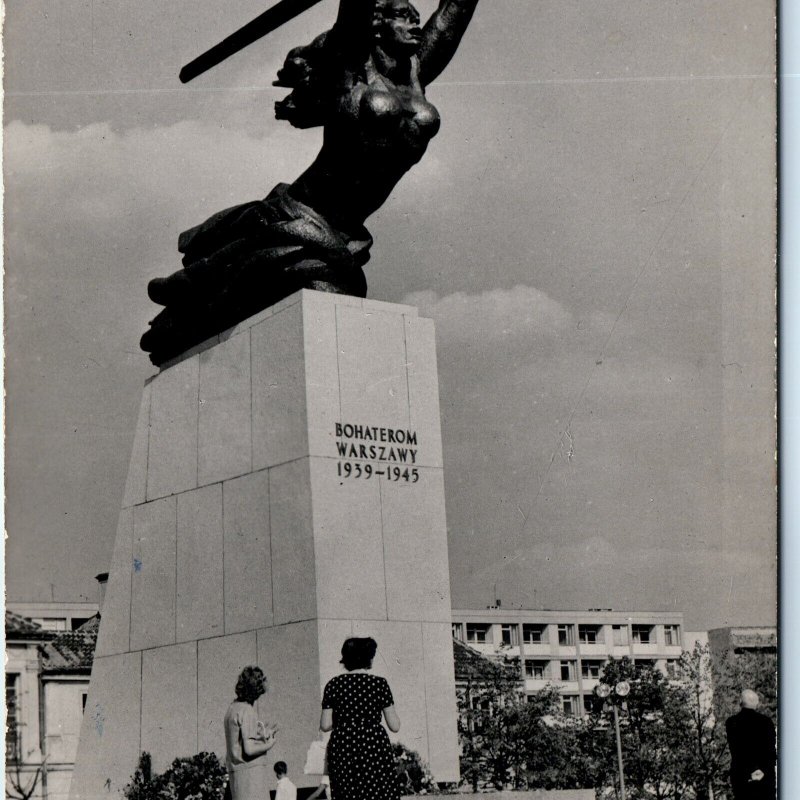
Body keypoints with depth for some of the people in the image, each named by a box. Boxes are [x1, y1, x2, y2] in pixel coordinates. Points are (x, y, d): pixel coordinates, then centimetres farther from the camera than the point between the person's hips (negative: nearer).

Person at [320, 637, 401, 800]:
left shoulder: (333, 684, 6)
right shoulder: (379, 683, 1)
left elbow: (325, 725, 4)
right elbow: (394, 726, 2)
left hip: (342, 750, 2)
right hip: (375, 748, -2)